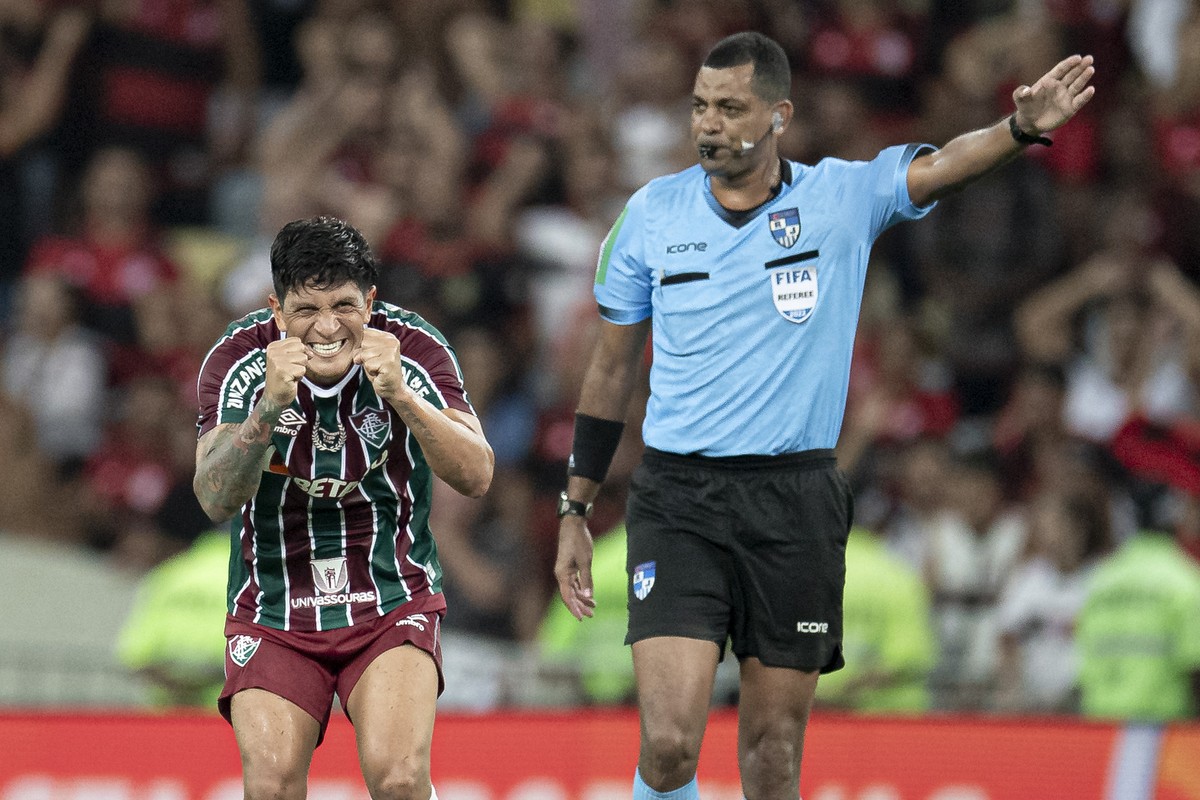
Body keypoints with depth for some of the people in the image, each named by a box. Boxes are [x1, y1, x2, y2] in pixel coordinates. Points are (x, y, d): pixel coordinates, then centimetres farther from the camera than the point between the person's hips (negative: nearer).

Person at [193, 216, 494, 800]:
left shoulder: (414, 349, -12)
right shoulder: (241, 360, -11)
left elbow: (476, 478, -18)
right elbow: (216, 499, -20)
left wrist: (400, 397, -33)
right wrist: (269, 407, -36)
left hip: (394, 601, -1)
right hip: (273, 613, 1)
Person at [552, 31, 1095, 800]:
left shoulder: (842, 197, 1)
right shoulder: (651, 213, 4)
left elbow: (939, 166, -17)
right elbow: (611, 369, 12)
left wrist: (1022, 128, -38)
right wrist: (575, 512, 13)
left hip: (796, 505, 0)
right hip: (677, 502, 0)